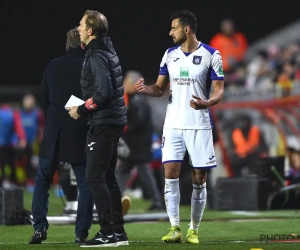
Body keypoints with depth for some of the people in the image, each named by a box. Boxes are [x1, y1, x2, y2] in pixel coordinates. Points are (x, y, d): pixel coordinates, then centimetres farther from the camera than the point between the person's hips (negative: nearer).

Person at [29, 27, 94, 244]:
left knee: (42, 181, 12)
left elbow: (44, 99, 8)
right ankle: (81, 233, 2)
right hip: (80, 135, -2)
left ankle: (40, 226, 0)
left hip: (54, 133, 2)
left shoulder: (53, 66, 2)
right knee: (86, 184, 7)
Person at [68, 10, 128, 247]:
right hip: (114, 121, 10)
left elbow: (102, 92, -23)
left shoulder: (97, 56, -15)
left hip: (103, 123, -10)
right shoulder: (108, 52, 15)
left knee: (95, 177, -8)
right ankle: (118, 231, 15)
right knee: (108, 176, 13)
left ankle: (108, 232, -9)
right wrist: (85, 107, 15)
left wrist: (81, 110, -12)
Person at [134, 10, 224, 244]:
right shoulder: (170, 54, 7)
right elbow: (160, 88, 11)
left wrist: (207, 103, -27)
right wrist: (145, 88, -11)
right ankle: (175, 229, 0)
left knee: (199, 179, 1)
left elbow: (219, 91, -6)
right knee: (170, 174, -5)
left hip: (199, 125, -3)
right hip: (173, 125, 3)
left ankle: (194, 230, 11)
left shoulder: (211, 55, -6)